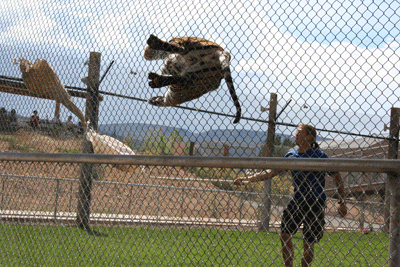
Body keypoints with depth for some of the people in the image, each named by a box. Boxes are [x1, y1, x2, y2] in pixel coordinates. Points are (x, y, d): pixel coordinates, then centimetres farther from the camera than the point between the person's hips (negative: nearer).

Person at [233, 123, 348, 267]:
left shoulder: (319, 155, -9)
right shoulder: (291, 155, 6)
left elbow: (337, 178, -4)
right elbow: (271, 172, 12)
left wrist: (342, 203, -7)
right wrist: (247, 179, 6)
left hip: (315, 203, -5)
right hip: (297, 200, 5)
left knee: (308, 243, -1)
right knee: (285, 235, 0)